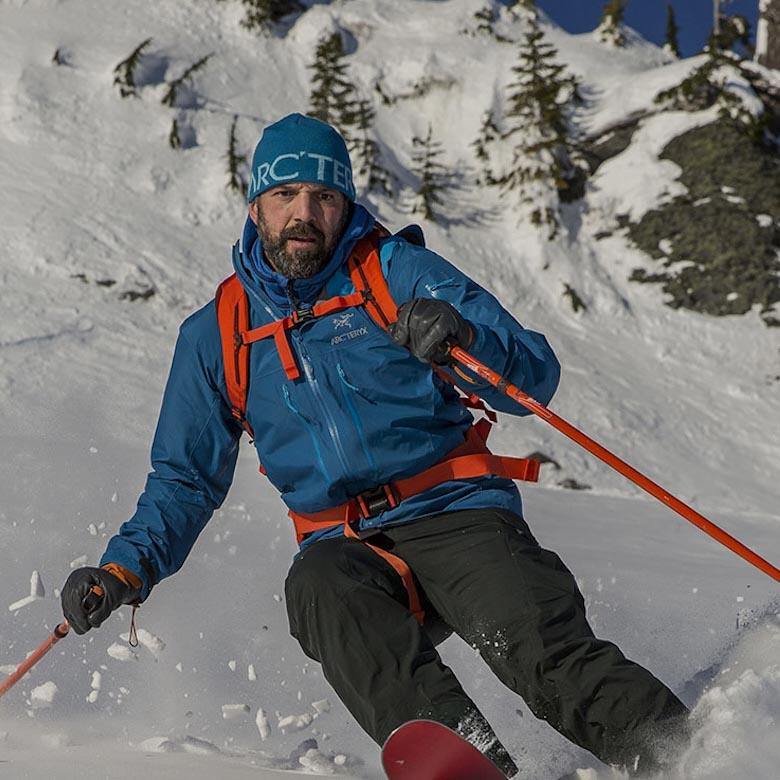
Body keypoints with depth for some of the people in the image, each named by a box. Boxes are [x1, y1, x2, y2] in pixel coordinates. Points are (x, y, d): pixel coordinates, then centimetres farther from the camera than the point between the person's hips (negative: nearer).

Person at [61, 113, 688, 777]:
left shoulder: (396, 270, 5)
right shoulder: (216, 335, 13)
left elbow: (537, 378, -1)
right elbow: (187, 479, 21)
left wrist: (462, 341, -23)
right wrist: (128, 567, 3)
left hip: (455, 511, -1)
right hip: (345, 544, 2)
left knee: (546, 655, -29)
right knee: (318, 585, -34)